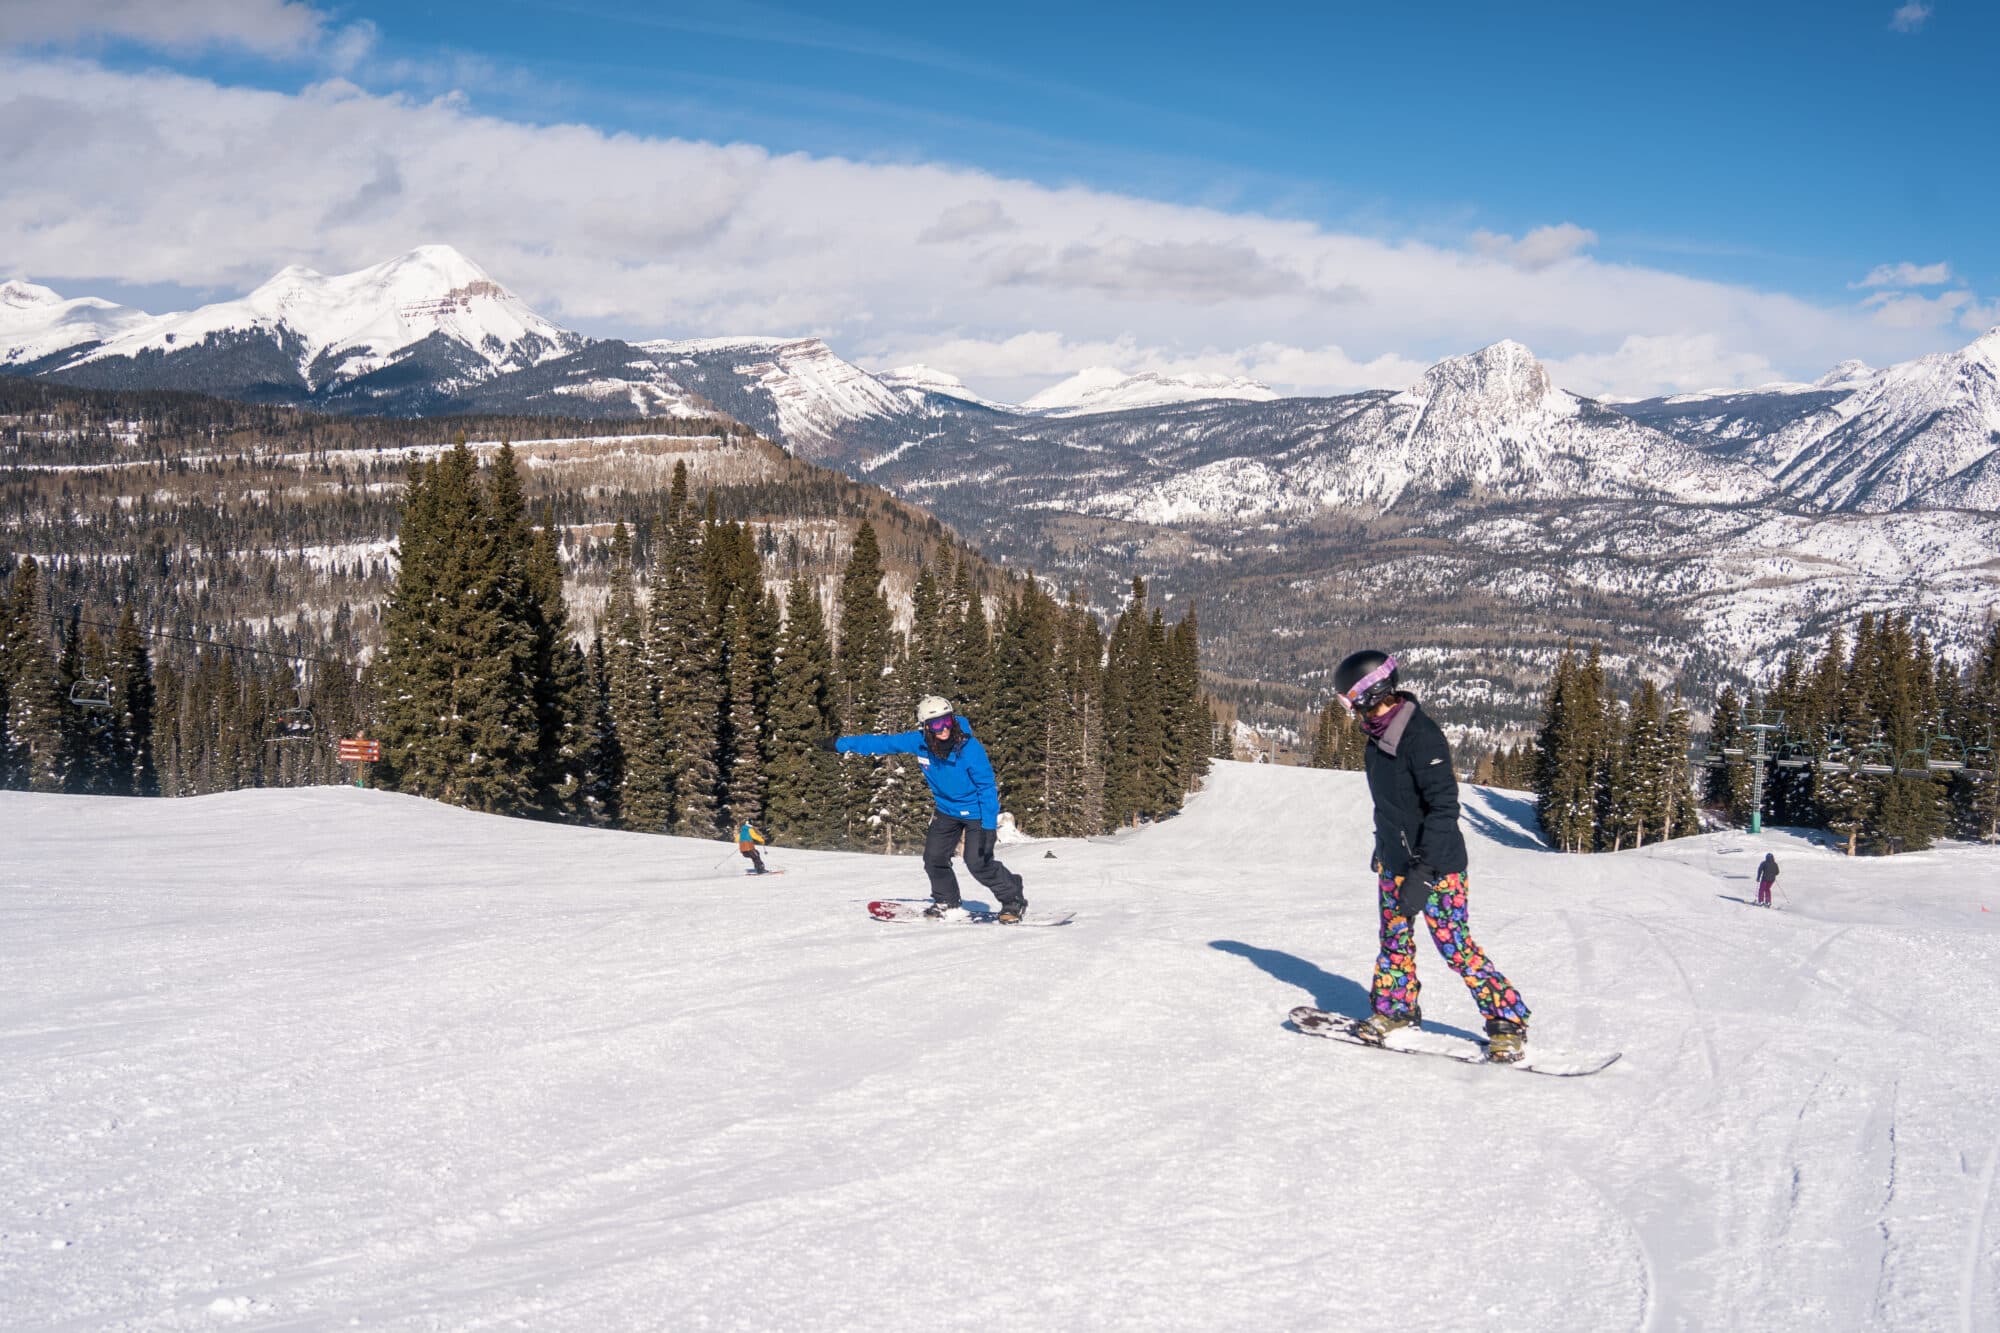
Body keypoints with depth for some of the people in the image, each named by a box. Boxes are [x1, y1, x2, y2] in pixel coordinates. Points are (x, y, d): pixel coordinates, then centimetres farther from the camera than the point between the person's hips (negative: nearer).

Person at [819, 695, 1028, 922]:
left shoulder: (970, 748, -28)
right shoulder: (919, 742, -15)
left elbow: (987, 787, -22)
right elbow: (883, 743, -5)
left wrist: (989, 826, -26)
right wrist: (840, 745, -1)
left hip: (976, 811, -5)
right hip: (947, 809, 5)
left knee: (979, 863, -14)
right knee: (934, 857, -1)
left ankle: (1015, 898, 7)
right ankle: (947, 904, 22)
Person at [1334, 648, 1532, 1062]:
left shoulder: (1422, 737, -22)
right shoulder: (1380, 734, 6)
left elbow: (1444, 806, -25)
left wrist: (1422, 871, -27)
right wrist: (1384, 847, 25)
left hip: (1436, 866, -9)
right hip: (1393, 863, 9)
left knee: (1456, 947, -7)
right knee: (1394, 939, 15)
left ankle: (1508, 1021, 3)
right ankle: (1395, 1009, 31)